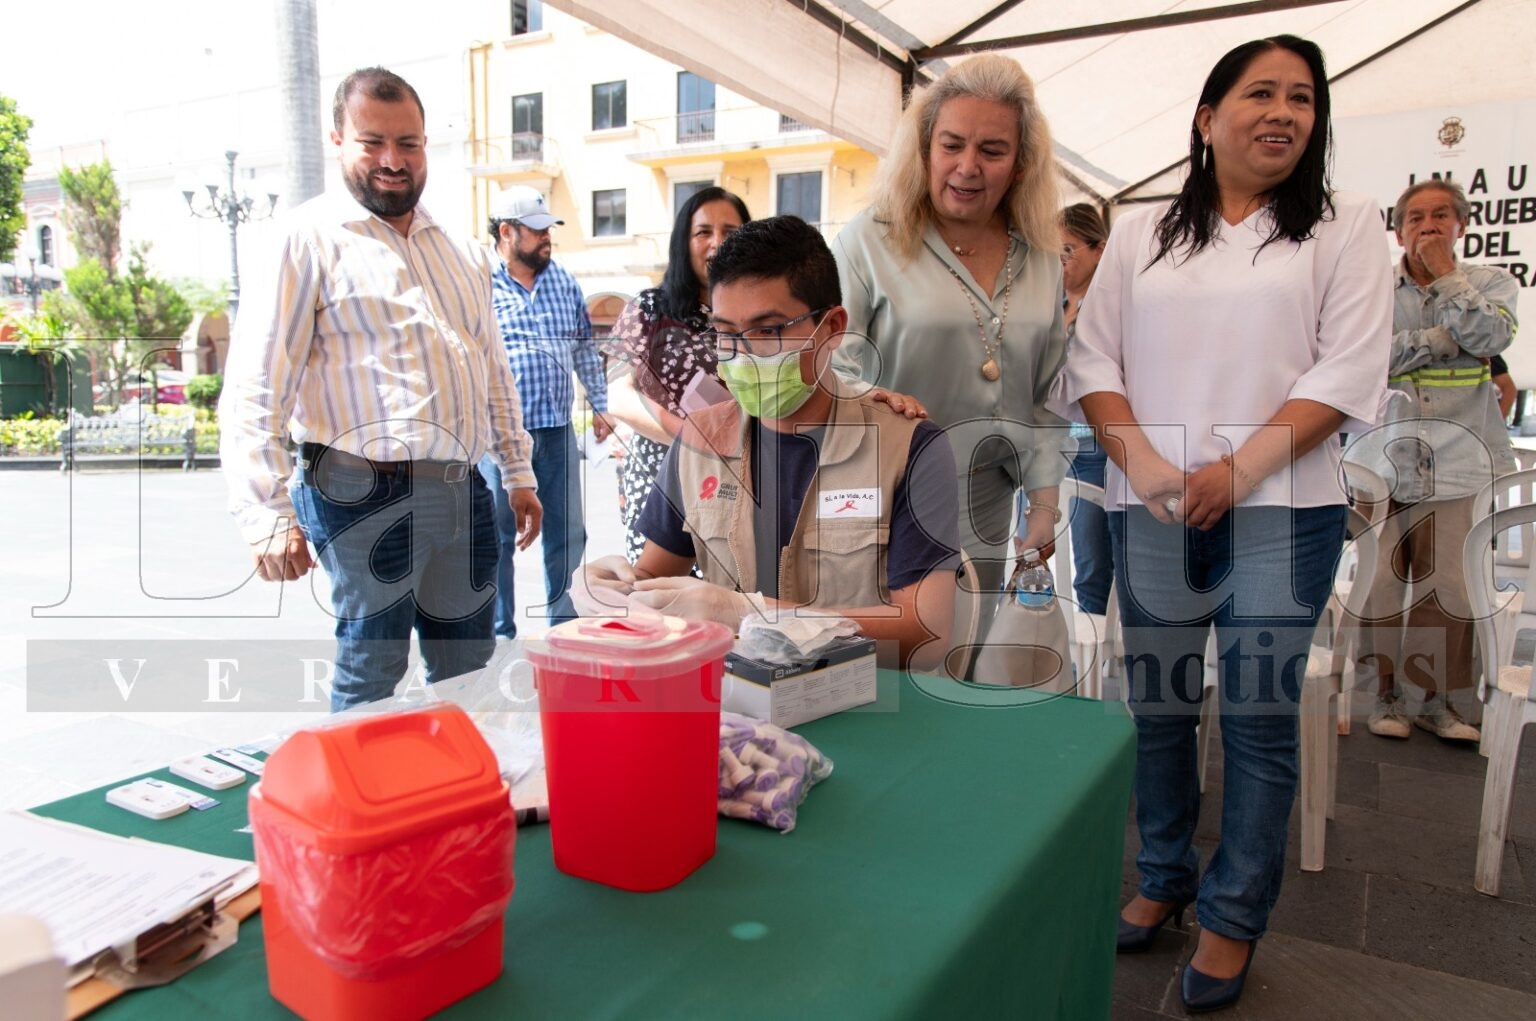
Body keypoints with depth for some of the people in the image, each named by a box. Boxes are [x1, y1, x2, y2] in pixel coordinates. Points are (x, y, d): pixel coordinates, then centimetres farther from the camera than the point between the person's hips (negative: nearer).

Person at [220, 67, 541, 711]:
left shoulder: (457, 251, 17)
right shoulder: (311, 238, -4)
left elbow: (493, 368, 22)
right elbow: (256, 391, -11)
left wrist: (518, 474, 18)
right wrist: (267, 516, -19)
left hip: (463, 490, 6)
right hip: (368, 496, -6)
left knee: (468, 672, 14)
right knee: (370, 680, 3)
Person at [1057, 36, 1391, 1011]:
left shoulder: (1345, 224, 6)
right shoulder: (1139, 234, 12)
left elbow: (1350, 369, -3)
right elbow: (1094, 359, 5)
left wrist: (1235, 470, -13)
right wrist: (1144, 464, -10)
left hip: (1281, 511, -1)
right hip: (1150, 513, 2)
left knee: (1258, 715, 3)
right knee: (1159, 705, 10)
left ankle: (1233, 917, 19)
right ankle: (1164, 877, 29)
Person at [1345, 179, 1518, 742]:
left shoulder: (1491, 283, 10)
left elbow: (1490, 337, -11)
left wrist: (1445, 275, -4)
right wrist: (1442, 339, -8)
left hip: (1456, 459, 1)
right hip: (1383, 456, 0)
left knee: (1449, 585, -2)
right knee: (1380, 581, -2)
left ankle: (1438, 700, 13)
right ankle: (1386, 691, 14)